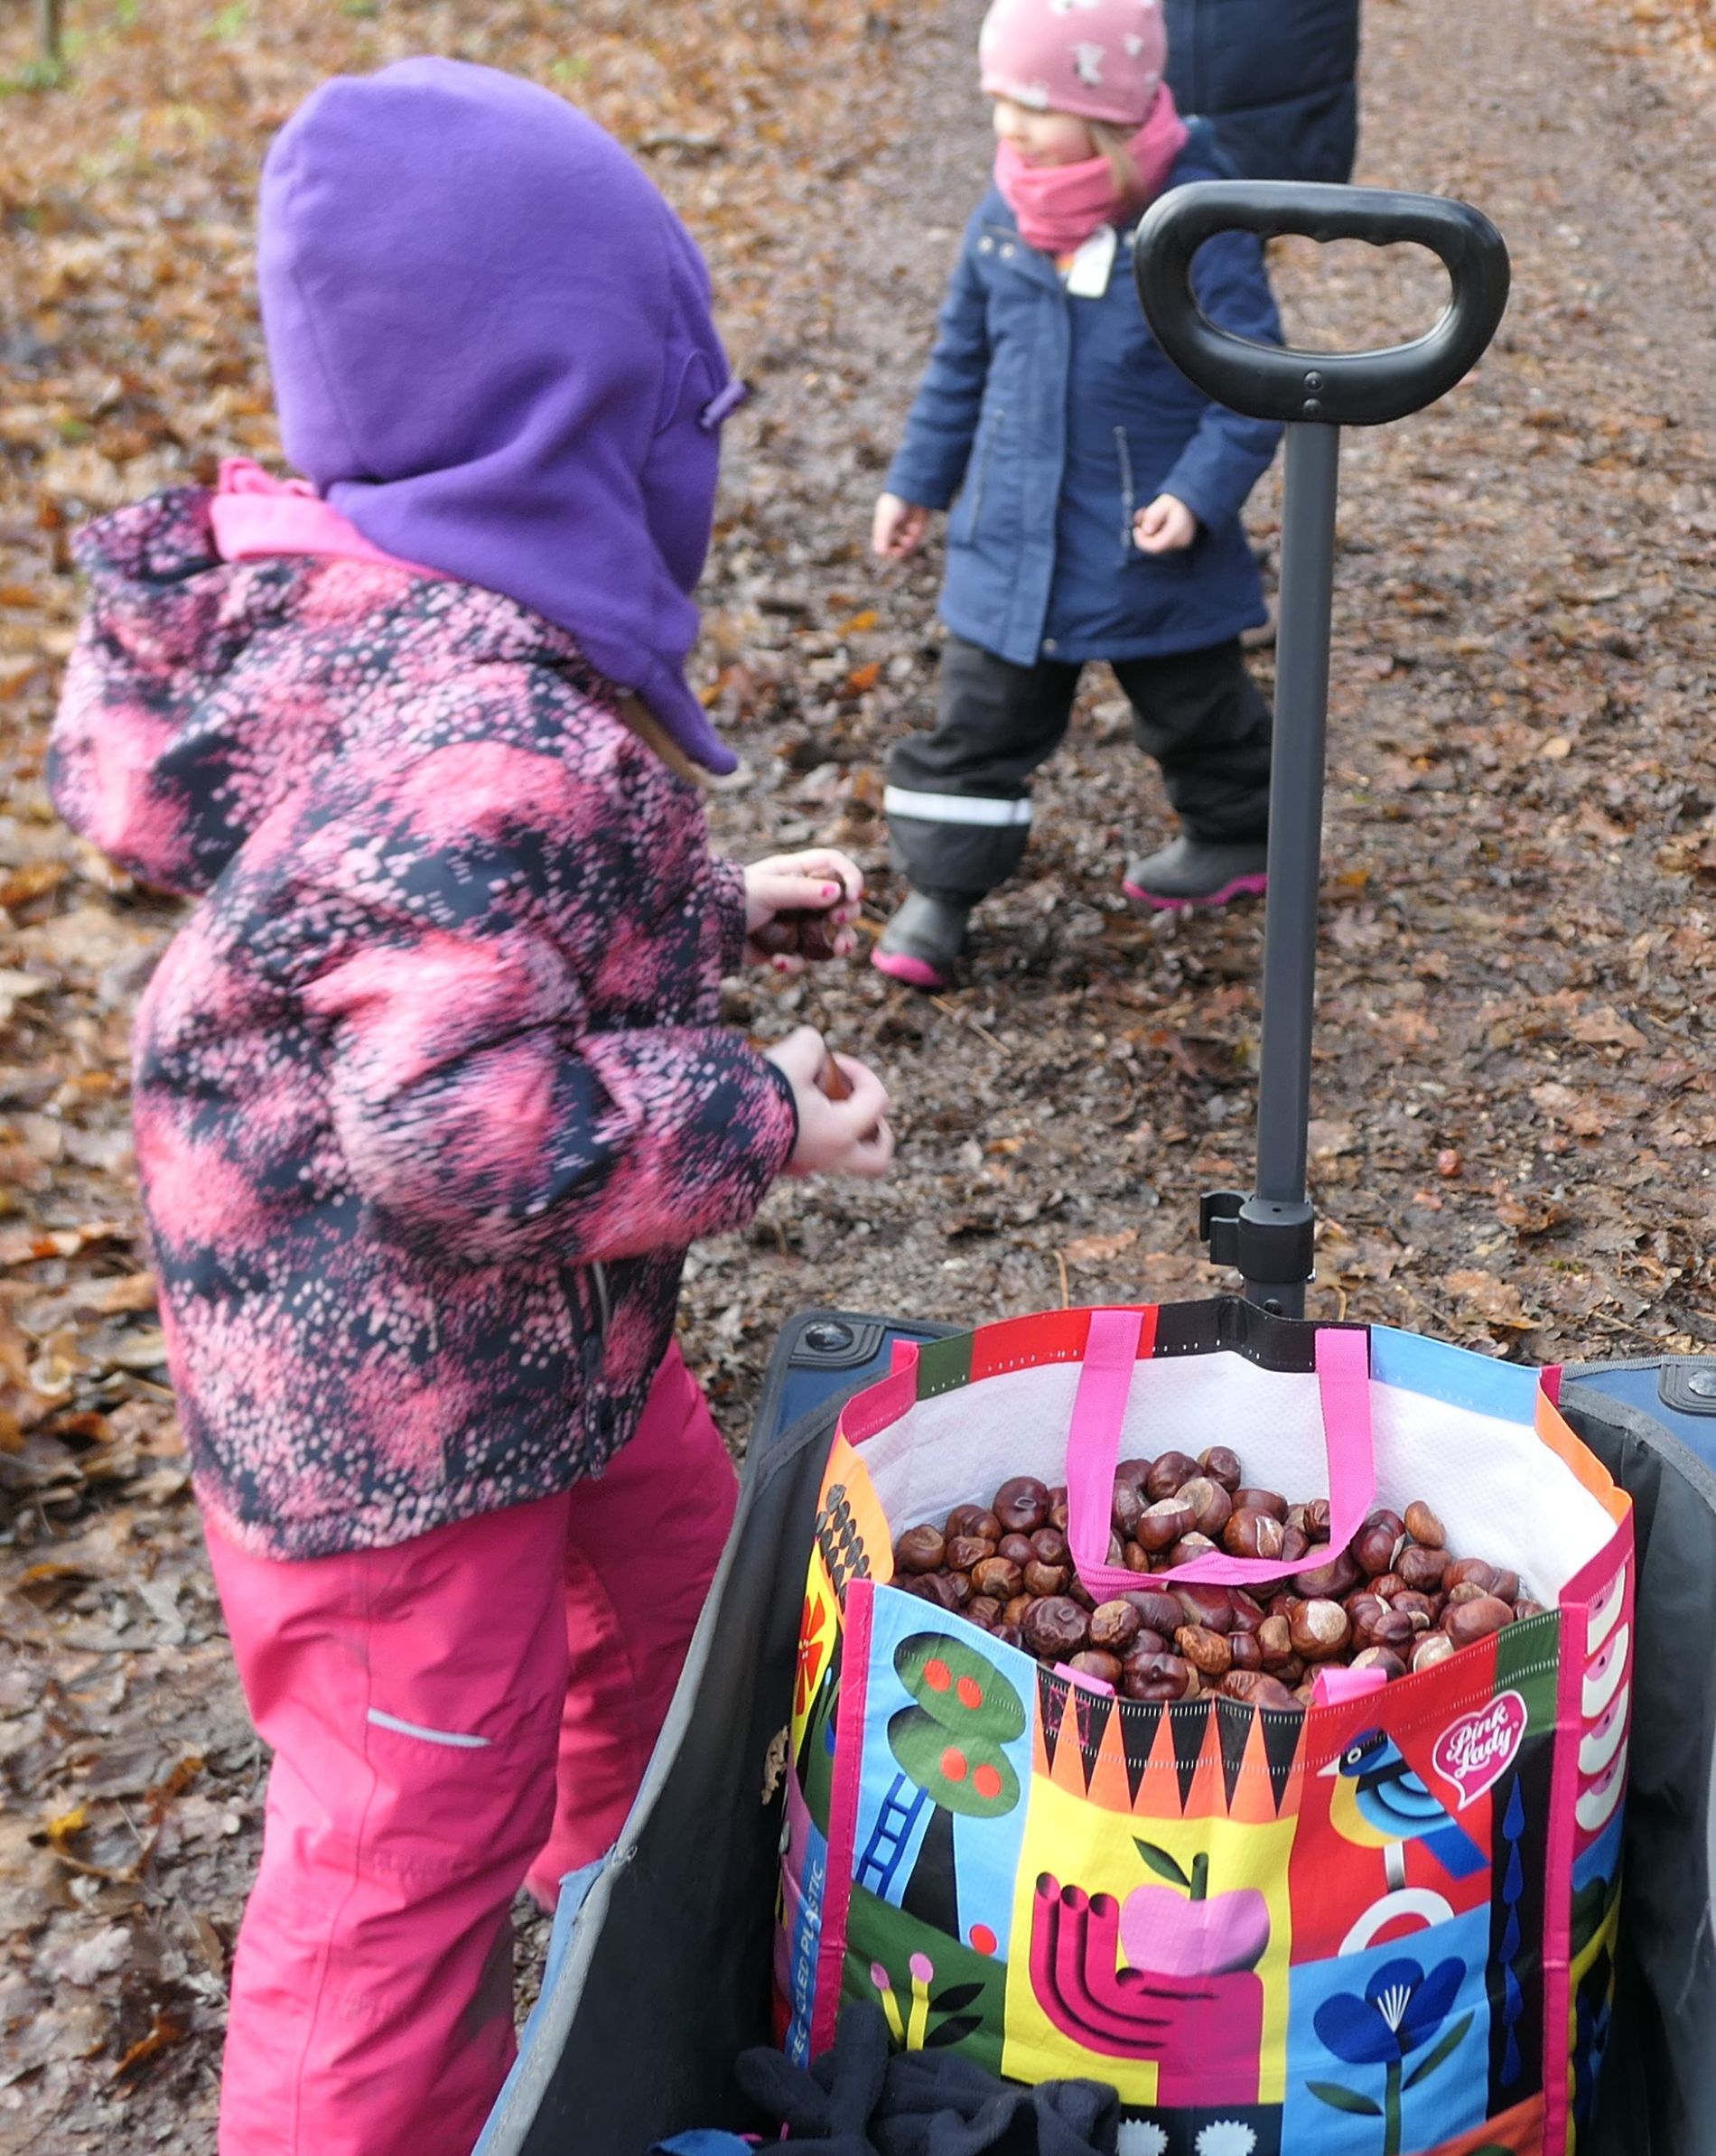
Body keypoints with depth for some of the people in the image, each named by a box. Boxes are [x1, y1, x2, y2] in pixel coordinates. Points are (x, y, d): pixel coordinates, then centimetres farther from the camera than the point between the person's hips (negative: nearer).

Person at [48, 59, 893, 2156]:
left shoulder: (391, 610, 0)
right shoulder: (487, 723, -32)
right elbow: (461, 1120, -36)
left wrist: (718, 903, 11)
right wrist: (762, 1118, -23)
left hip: (554, 1334, 11)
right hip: (397, 1391, -11)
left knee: (675, 1577, 29)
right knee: (419, 1831, 6)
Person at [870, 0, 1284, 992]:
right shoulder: (1004, 220, -2)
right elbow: (962, 361, 11)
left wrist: (1202, 491, -24)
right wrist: (919, 480, 14)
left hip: (1150, 547, -3)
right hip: (1011, 541, 4)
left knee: (1194, 703, 18)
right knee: (978, 719, 3)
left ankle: (1240, 833, 41)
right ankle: (939, 890, 12)